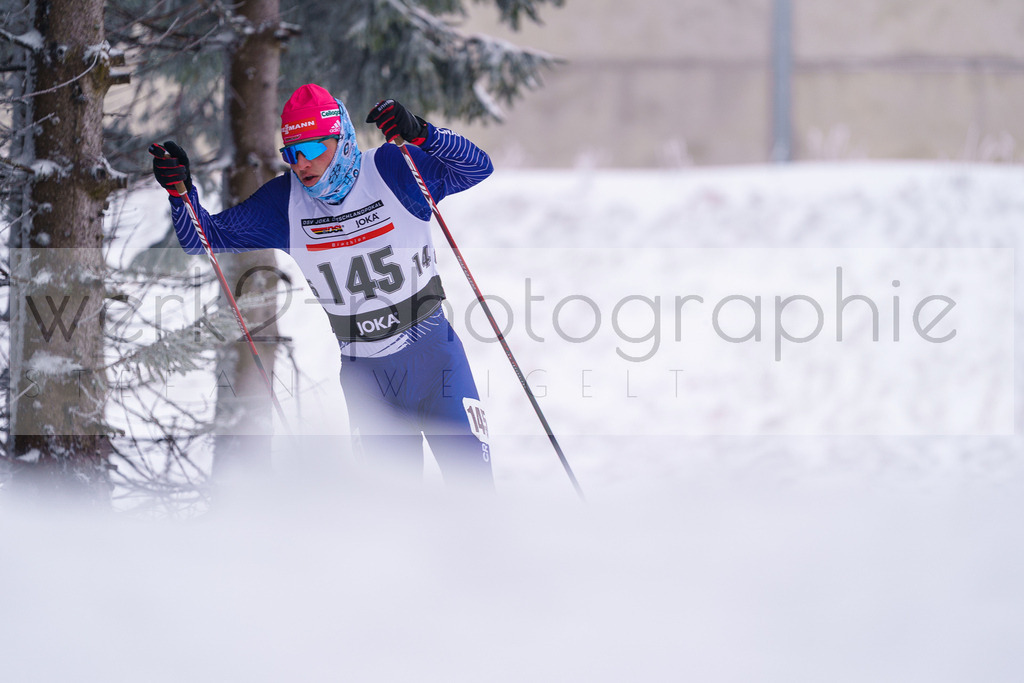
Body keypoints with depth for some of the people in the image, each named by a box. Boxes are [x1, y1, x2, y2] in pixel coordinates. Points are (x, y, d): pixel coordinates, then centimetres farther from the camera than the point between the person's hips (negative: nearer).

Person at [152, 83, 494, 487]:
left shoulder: (392, 170, -13)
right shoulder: (283, 203, -6)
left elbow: (477, 167, -19)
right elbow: (208, 240, -1)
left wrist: (420, 134, -35)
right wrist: (181, 191, -20)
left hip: (433, 355, -2)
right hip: (364, 374, 2)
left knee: (471, 475, -1)